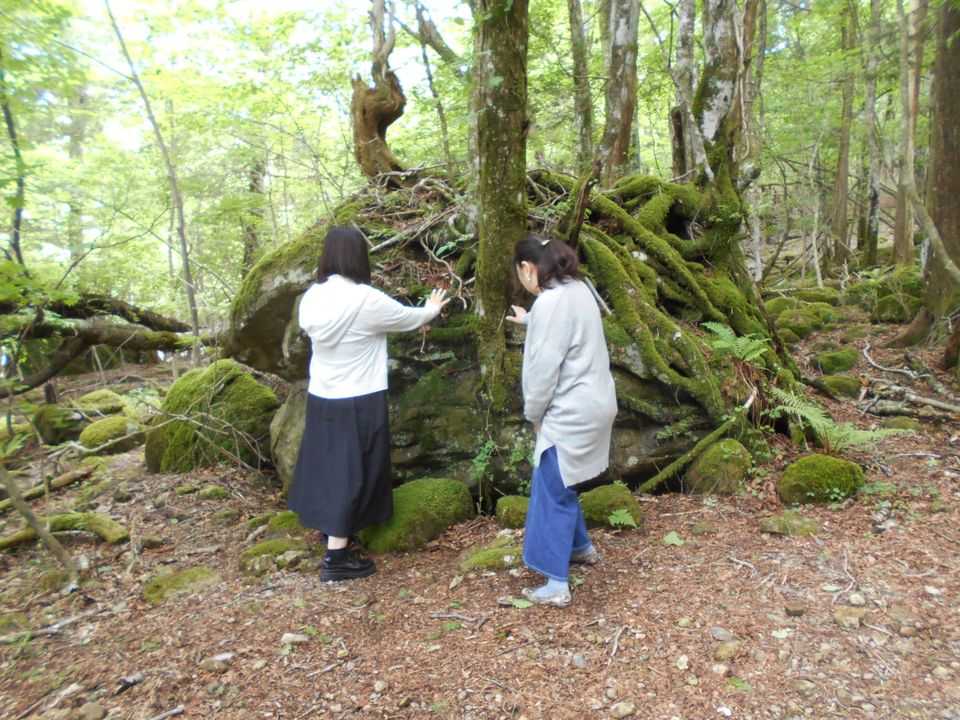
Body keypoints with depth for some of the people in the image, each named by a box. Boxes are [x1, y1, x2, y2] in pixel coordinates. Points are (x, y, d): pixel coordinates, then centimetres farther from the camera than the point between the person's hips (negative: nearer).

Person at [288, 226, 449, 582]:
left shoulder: (312, 297, -1)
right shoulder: (366, 300, -19)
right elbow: (410, 318, -3)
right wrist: (432, 309, 21)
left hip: (321, 399, 7)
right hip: (358, 402, -7)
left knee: (328, 467, 19)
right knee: (351, 474, 3)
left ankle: (334, 534, 38)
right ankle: (336, 558, 10)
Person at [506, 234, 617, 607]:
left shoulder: (550, 302, -22)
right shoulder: (577, 289, 7)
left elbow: (544, 368, -21)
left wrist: (533, 412, -6)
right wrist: (528, 321, 42)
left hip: (570, 413, -10)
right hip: (590, 405, 10)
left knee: (553, 494, 0)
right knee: (560, 485, 24)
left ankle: (557, 586, 8)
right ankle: (581, 547, 41)